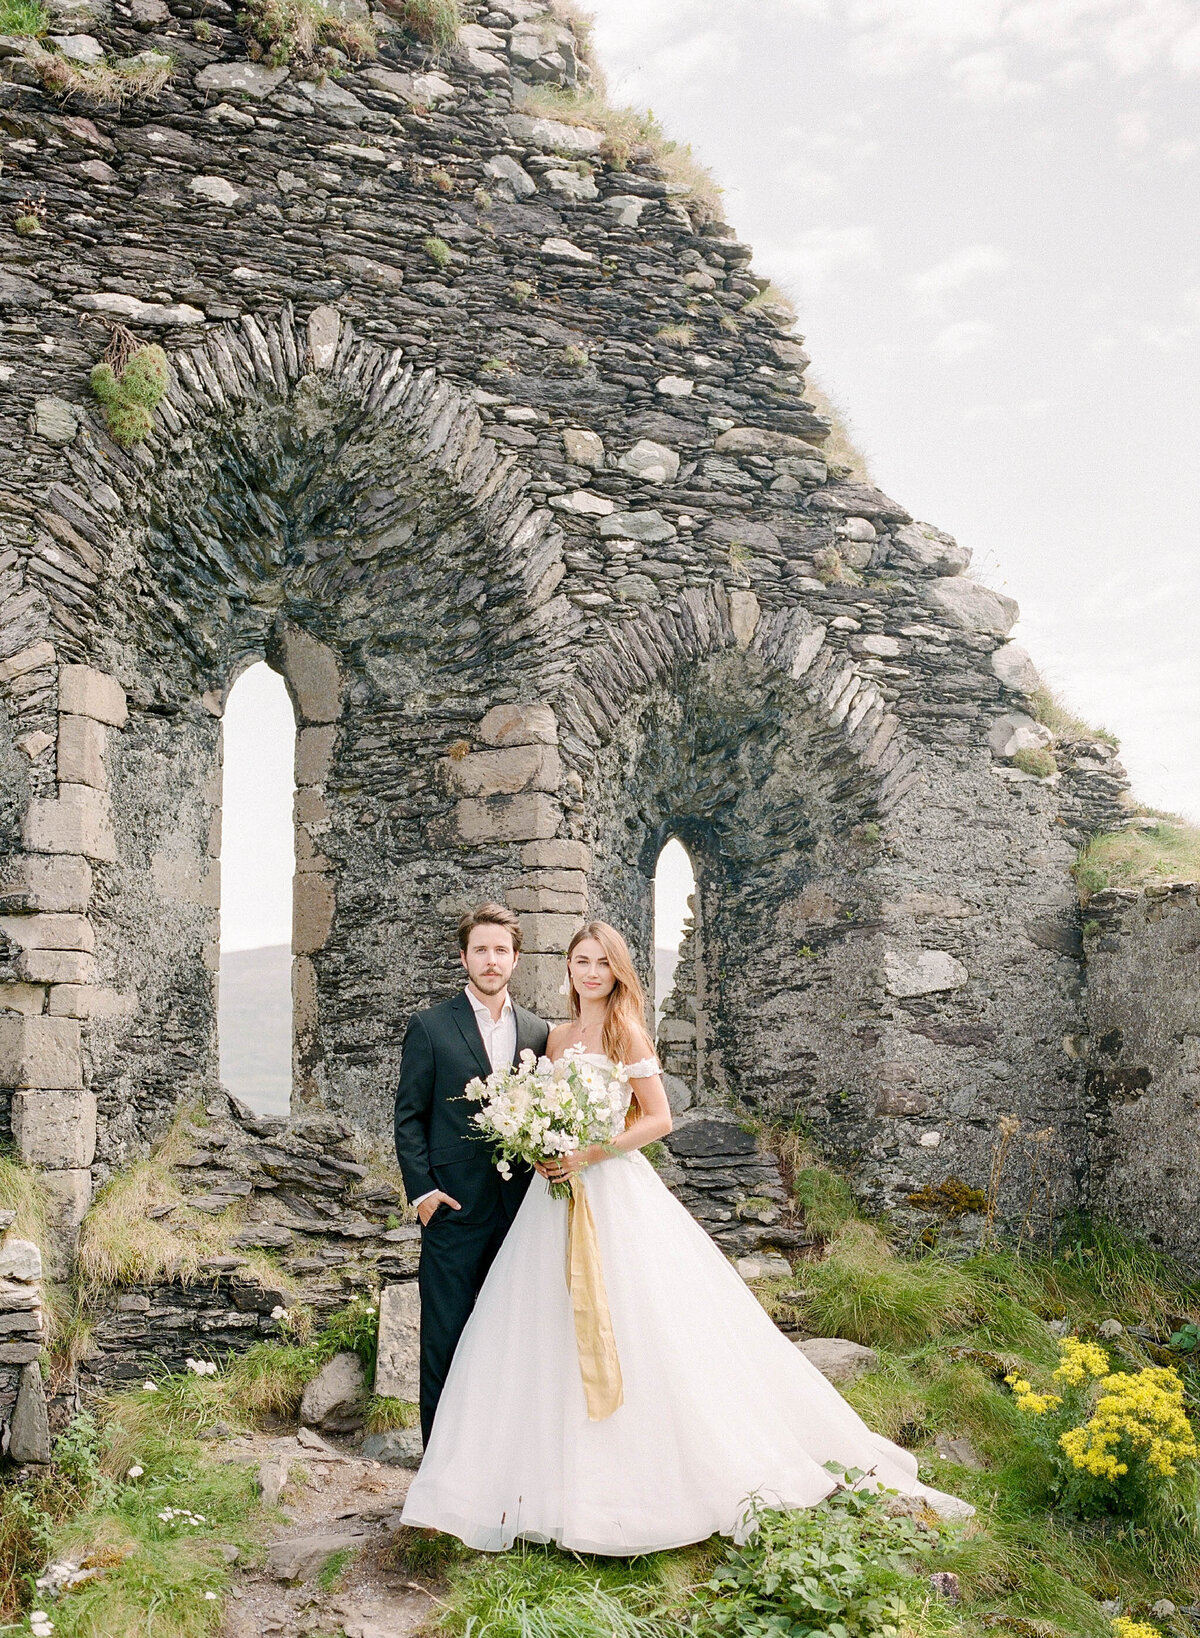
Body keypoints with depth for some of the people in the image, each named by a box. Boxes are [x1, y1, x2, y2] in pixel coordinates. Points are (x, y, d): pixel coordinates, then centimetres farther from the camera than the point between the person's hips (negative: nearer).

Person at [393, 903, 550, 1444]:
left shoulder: (536, 1031, 9)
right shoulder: (430, 1026, -2)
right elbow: (408, 1115, -2)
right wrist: (421, 1190, -9)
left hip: (520, 1208, 4)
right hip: (454, 1207, -3)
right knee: (446, 1336, 2)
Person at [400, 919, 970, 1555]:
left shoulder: (626, 1031, -5)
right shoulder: (557, 1036, 12)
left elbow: (659, 1120, -10)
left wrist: (591, 1155, -17)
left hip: (615, 1194, -6)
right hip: (559, 1196, 6)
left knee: (633, 1330, -4)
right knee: (554, 1335, 5)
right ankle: (562, 1483, 14)